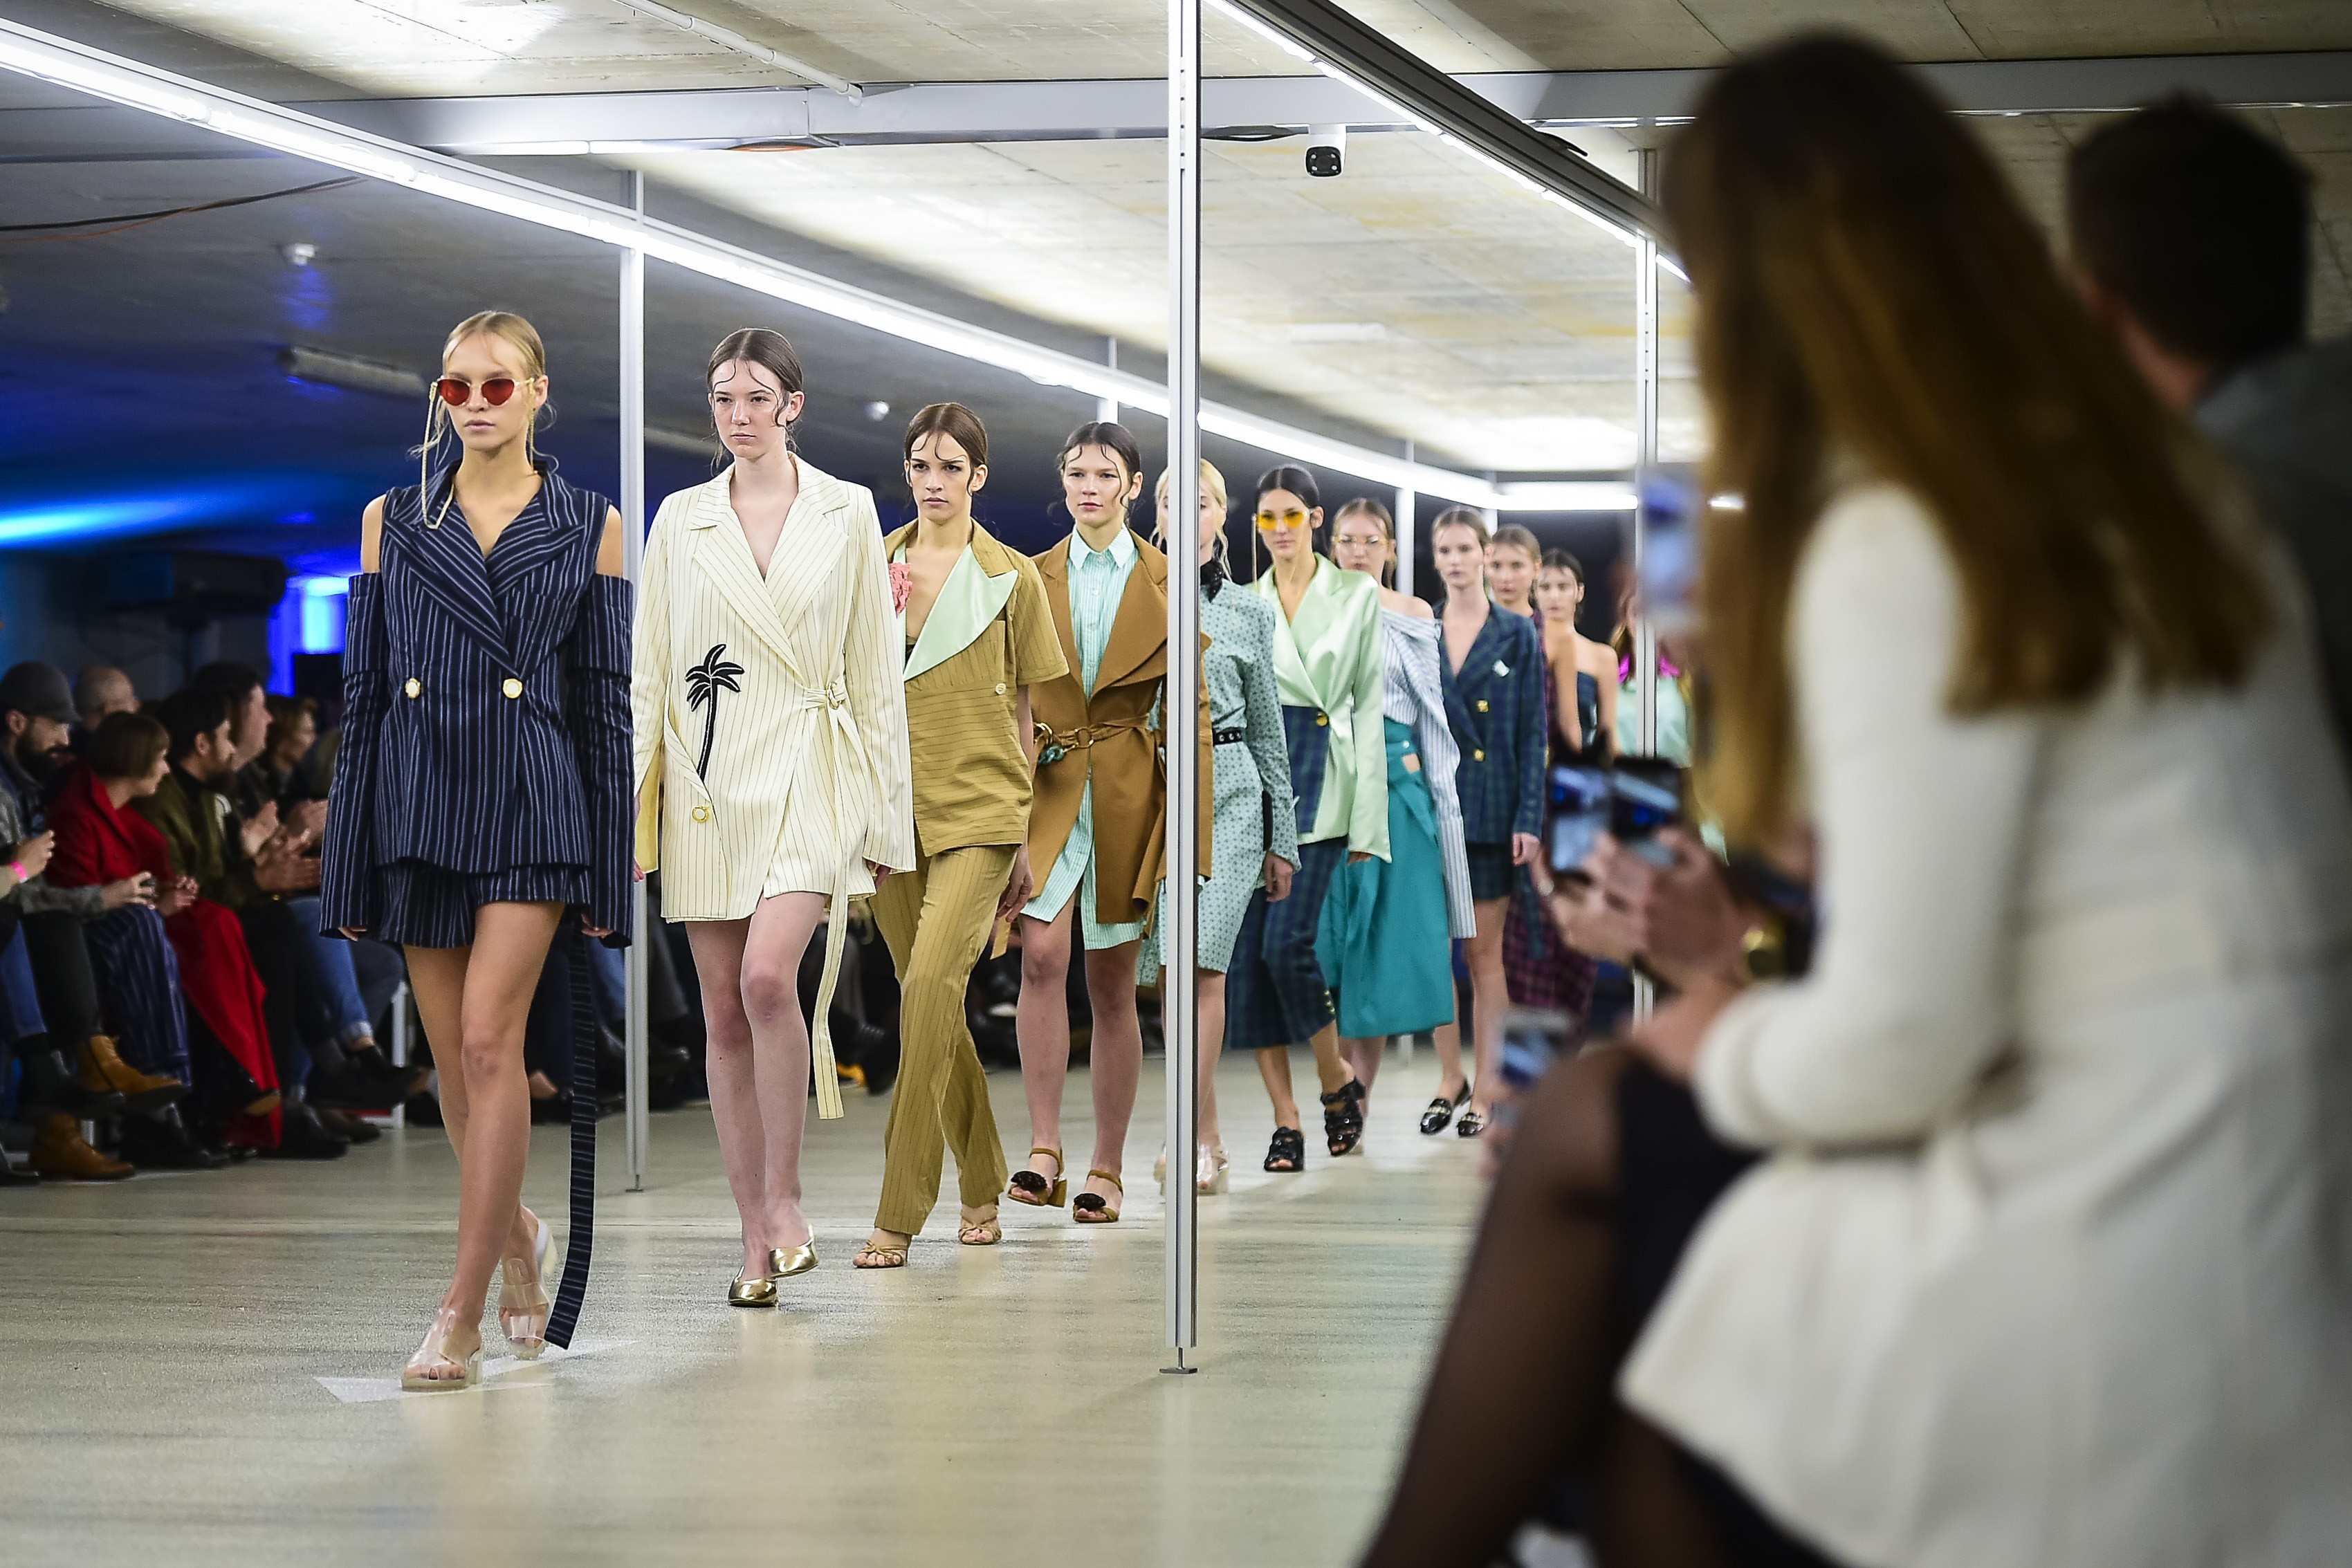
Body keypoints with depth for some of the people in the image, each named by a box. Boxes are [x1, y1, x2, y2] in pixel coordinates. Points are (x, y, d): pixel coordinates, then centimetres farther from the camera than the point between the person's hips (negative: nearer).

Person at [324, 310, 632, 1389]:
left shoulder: (588, 527, 4)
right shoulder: (393, 520, 9)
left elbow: (607, 701, 4)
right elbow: (364, 692, 9)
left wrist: (606, 866, 0)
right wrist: (348, 863, 5)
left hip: (532, 803, -3)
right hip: (419, 802, 3)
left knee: (489, 1039, -14)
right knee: (452, 1059, 7)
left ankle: (462, 1313, -11)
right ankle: (516, 1235, 34)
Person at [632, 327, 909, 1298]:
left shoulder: (847, 512, 4)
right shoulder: (679, 522, 8)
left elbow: (875, 669, 5)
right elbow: (647, 670, 8)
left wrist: (885, 817, 2)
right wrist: (622, 806, 1)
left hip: (807, 778, -2)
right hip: (708, 780, 3)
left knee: (769, 977, -22)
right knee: (724, 1010, 2)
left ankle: (786, 1199, -6)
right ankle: (757, 1236, 9)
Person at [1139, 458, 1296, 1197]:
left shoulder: (1250, 612, 9)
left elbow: (1269, 729, 13)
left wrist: (1282, 838, 13)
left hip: (1228, 789, -1)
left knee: (1201, 961, -13)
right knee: (1170, 969, 2)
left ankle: (1189, 1139, -18)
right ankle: (1207, 1141, 10)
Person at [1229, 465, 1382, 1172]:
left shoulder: (1356, 595, 2)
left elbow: (1369, 705, -1)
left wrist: (1366, 822, -6)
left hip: (1318, 774, -4)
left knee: (1287, 941, -15)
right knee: (1246, 950, -2)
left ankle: (1338, 1081, 9)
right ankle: (1285, 1121, 3)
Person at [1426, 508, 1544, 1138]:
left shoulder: (1517, 635, 0)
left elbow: (1532, 733, -2)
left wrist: (1529, 819, -9)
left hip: (1490, 810, -2)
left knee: (1484, 953, 3)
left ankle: (1487, 1086, 9)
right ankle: (1450, 1079, 18)